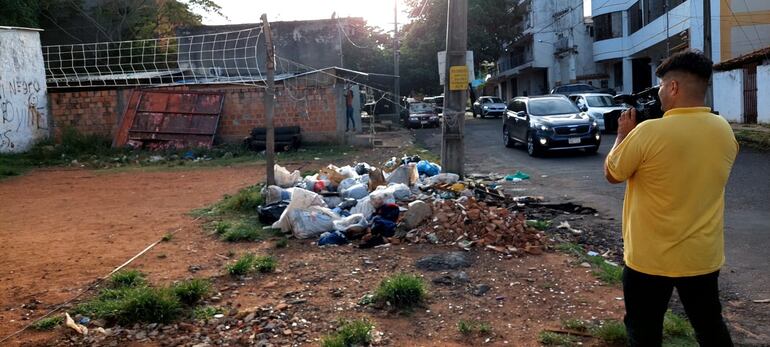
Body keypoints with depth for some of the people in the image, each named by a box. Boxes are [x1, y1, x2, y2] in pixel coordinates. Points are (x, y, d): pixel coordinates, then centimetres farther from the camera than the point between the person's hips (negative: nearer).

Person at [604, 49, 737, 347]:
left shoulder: (649, 132, -22)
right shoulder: (724, 131, -3)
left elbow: (612, 174, -7)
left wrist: (624, 134, 6)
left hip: (651, 258, -5)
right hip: (704, 255, 5)